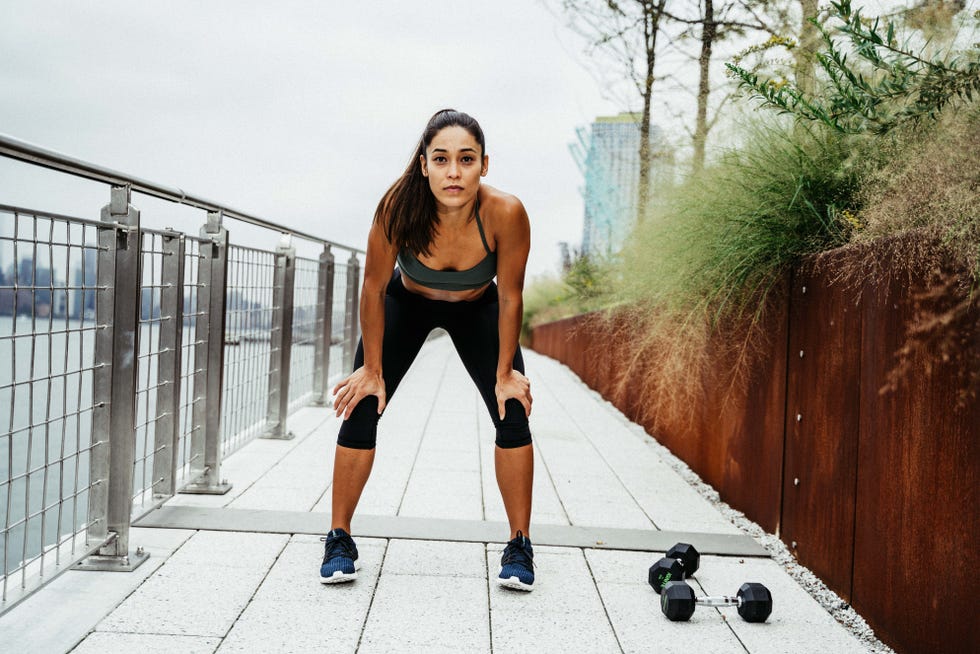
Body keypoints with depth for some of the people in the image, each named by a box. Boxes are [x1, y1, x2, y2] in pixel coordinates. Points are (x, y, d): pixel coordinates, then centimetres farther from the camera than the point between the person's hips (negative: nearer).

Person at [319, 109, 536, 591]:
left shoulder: (505, 213, -36)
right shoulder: (398, 207, -36)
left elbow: (509, 297, -20)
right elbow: (374, 288, -21)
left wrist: (505, 372, -13)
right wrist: (372, 369, -14)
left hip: (477, 309, 0)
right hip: (407, 303, 0)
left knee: (512, 413, -12)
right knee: (361, 409, -9)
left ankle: (520, 546, 4)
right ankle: (339, 539, 8)